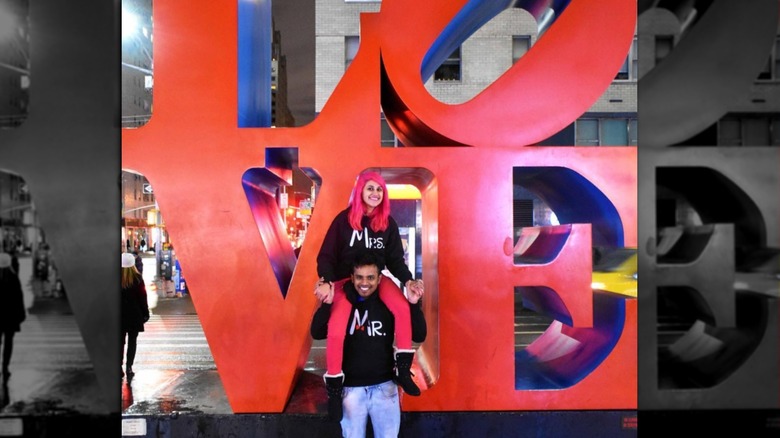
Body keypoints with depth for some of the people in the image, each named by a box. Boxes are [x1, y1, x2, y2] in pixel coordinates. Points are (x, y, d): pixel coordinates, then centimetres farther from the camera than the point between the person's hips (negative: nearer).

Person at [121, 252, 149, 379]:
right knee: (132, 341, 5)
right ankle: (129, 367, 1)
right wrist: (145, 313, 2)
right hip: (134, 314, -2)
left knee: (120, 341, 10)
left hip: (120, 314, 2)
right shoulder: (137, 278, -8)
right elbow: (142, 296, -6)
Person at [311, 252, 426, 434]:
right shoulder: (340, 302, -8)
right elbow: (317, 334, -16)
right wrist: (325, 304, -29)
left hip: (384, 386, 1)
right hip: (349, 387, 0)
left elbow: (419, 336, -6)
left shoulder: (389, 303, -5)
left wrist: (414, 305, -19)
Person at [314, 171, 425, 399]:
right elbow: (326, 255, -7)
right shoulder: (344, 219, -7)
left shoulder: (388, 223, 2)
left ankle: (403, 371, -11)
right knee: (336, 331, -25)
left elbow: (395, 259, 5)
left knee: (402, 308, -27)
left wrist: (408, 280, -14)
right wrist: (326, 281, -26)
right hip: (346, 279, -3)